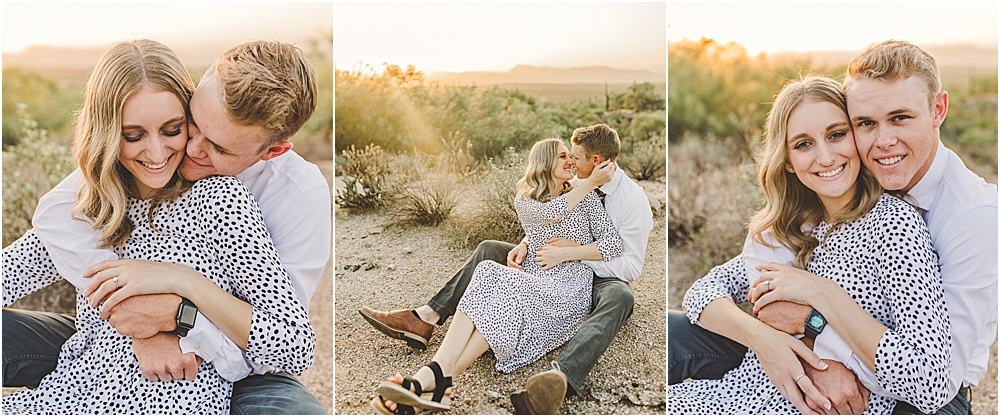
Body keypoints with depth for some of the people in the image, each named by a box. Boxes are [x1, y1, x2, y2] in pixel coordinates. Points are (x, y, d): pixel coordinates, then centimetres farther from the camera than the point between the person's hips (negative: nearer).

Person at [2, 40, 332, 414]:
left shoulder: (302, 193, -21)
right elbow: (58, 212, -19)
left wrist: (176, 312, -33)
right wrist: (137, 316, -28)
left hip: (231, 373, -2)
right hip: (119, 343, 3)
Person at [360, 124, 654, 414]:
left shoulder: (633, 200, -14)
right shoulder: (577, 182, 4)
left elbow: (632, 267, -18)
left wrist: (572, 251, -24)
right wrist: (525, 244, -8)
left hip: (604, 279, -7)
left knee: (620, 298, -44)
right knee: (489, 249, -4)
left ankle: (560, 379, -69)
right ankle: (425, 319, -17)